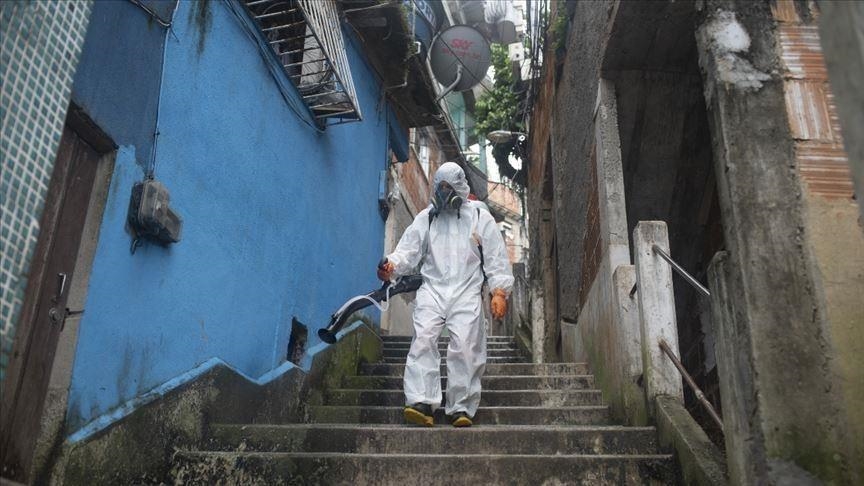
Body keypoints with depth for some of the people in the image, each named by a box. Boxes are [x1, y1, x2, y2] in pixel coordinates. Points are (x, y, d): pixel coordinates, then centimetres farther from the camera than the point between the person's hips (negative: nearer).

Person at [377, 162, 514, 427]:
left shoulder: (480, 217, 12)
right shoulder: (426, 217, 16)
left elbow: (496, 258, 10)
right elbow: (408, 250, 9)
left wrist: (499, 292, -1)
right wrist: (391, 265, -13)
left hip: (467, 292, -1)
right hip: (432, 289, 1)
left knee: (465, 345, -13)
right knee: (423, 339, -18)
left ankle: (461, 408, -5)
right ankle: (421, 403, -22)